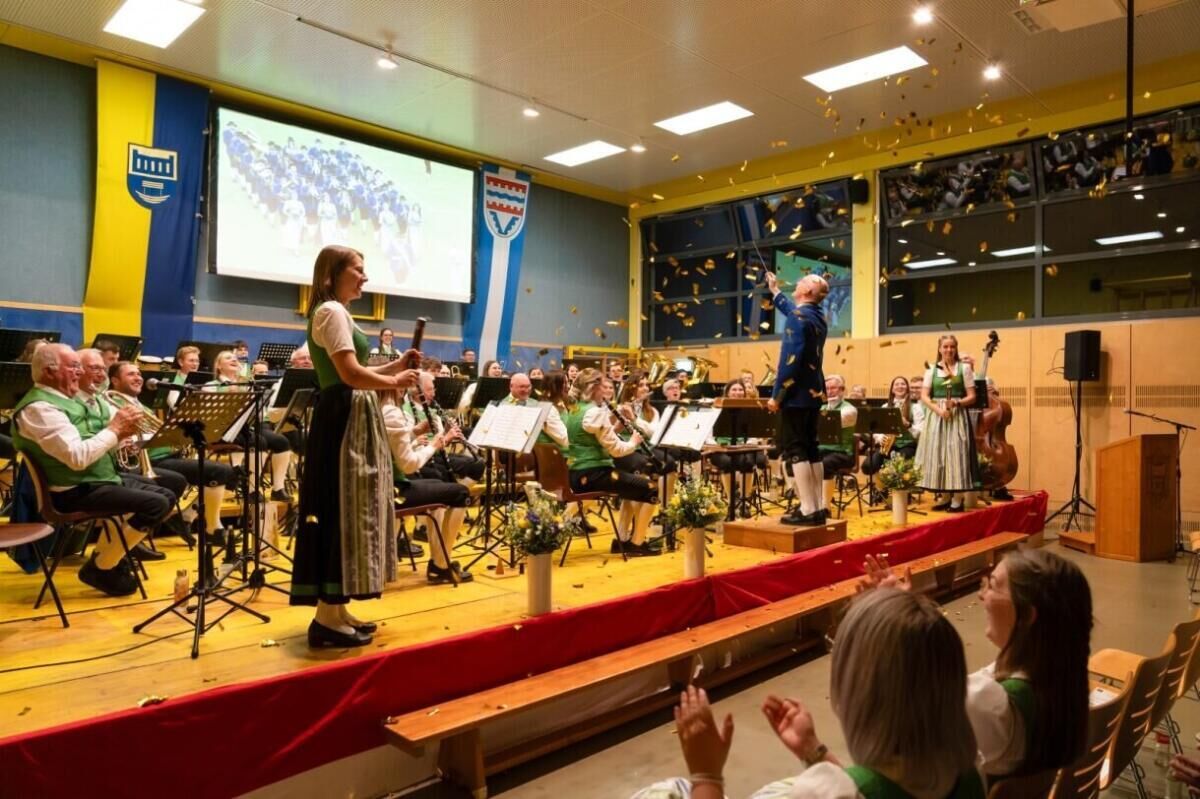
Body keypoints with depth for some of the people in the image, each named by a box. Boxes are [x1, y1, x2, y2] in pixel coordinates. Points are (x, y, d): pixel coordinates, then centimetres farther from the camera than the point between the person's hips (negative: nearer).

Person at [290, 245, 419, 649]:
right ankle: (327, 618, -1)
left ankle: (336, 610, 20)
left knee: (350, 510, 12)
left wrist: (396, 365, 10)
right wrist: (394, 382, -9)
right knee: (340, 510, -8)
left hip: (353, 420, 11)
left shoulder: (339, 313, 21)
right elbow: (351, 374, -22)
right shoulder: (331, 311, -11)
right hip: (343, 420, -11)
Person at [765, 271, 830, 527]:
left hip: (796, 393, -9)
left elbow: (791, 359, -22)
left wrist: (777, 394, -19)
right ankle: (818, 507, 14)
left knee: (794, 449, -6)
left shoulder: (797, 316, -15)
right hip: (814, 392, 9)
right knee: (810, 448, 12)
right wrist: (774, 290, 48)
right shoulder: (818, 317, 13)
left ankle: (808, 510, -7)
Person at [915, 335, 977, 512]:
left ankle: (957, 499, 0)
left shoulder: (964, 368, 3)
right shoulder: (932, 370, 8)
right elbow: (924, 396, 1)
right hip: (936, 416, 2)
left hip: (957, 416, -2)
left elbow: (972, 397, 0)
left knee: (956, 454, -6)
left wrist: (957, 402, -18)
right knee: (938, 455, 2)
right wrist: (938, 409, -15)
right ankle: (945, 497, 13)